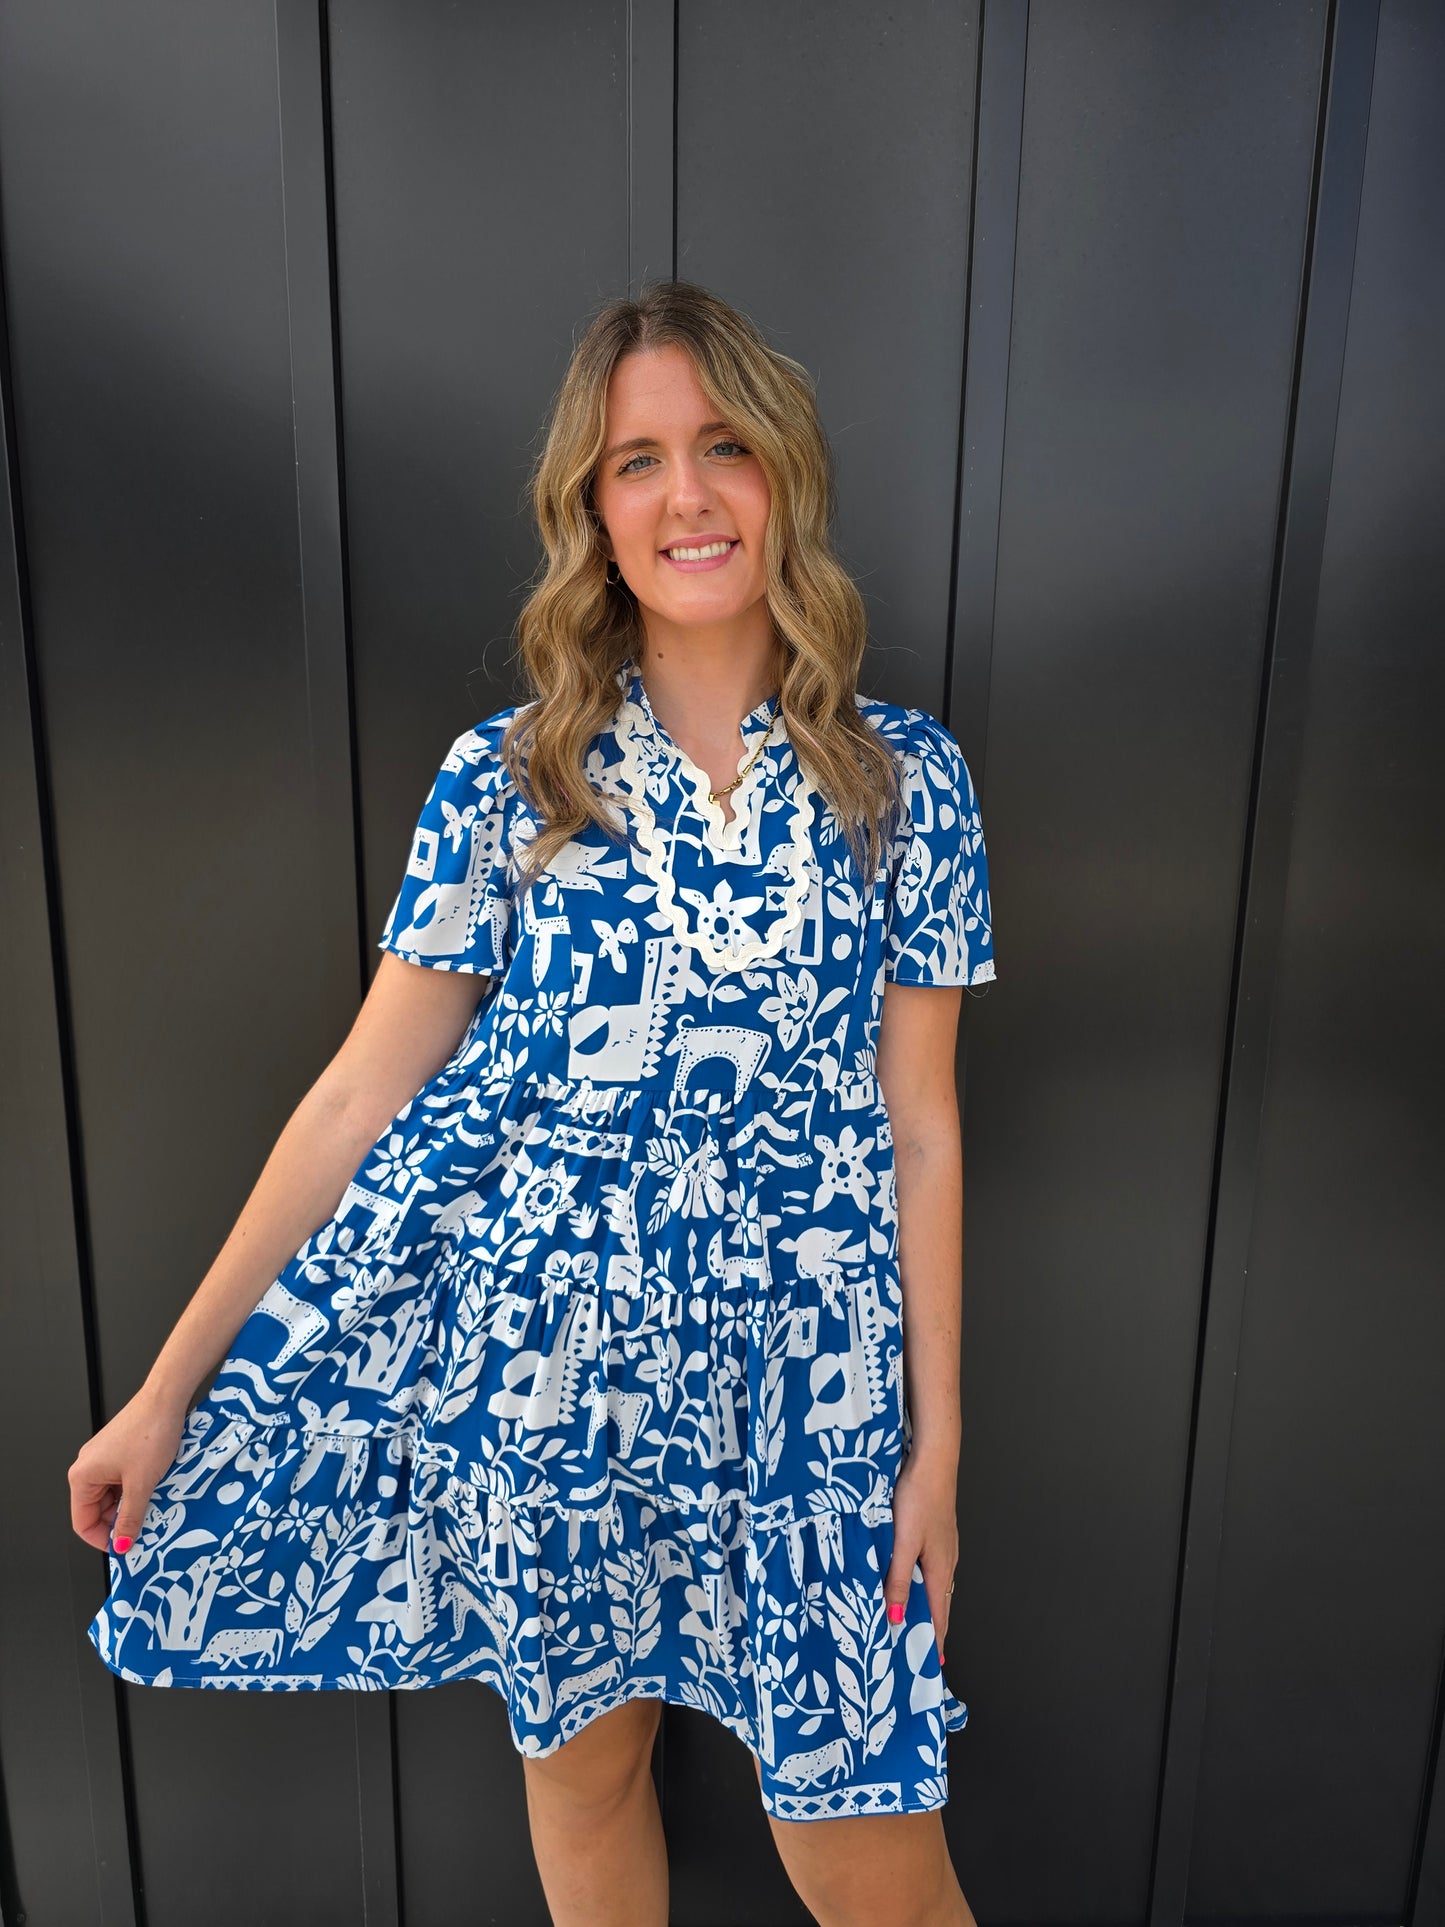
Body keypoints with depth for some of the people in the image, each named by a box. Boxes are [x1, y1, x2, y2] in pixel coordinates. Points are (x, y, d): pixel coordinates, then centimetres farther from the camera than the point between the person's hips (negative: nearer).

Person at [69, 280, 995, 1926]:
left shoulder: (905, 778, -2)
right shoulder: (506, 777, -3)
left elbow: (919, 1129, 0)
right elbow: (364, 1089, -2)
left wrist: (937, 1435, 2)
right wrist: (168, 1386, 0)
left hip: (799, 1358, 0)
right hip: (538, 1342, 1)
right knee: (580, 1758, 22)